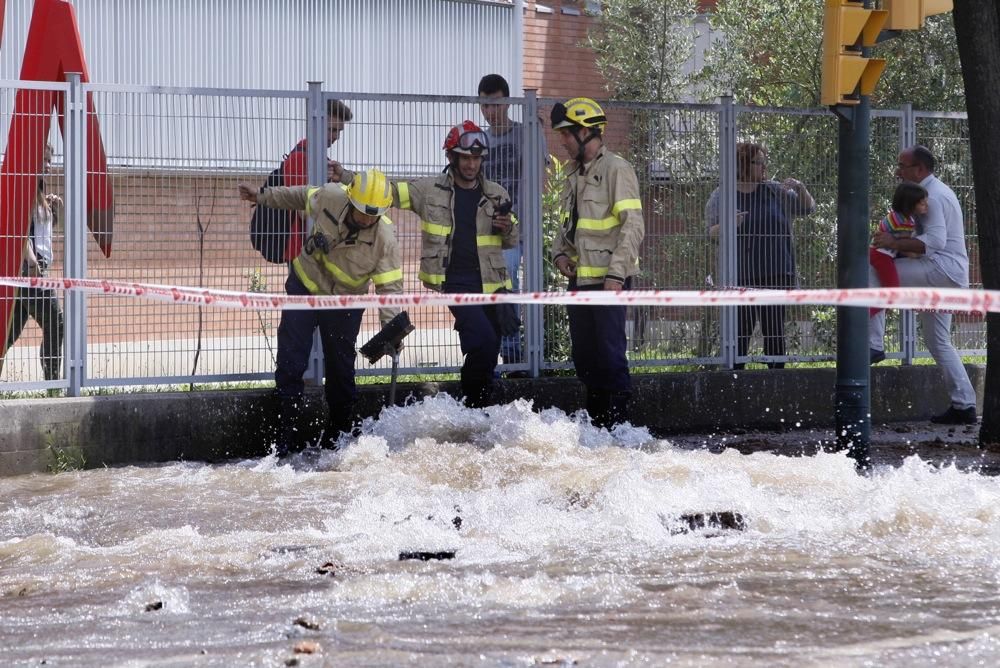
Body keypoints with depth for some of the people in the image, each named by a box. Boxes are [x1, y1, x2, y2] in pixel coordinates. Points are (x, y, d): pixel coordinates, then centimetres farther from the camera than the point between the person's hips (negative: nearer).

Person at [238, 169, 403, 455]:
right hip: (304, 287, 1)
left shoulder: (384, 238, -26)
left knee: (341, 370, 5)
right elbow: (302, 196, 2)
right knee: (290, 364, -2)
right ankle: (286, 436, 5)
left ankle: (336, 438, 22)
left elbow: (390, 286, -24)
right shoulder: (329, 197, -22)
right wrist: (263, 196, 12)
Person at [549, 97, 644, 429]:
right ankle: (595, 419, 20)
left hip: (608, 279, -8)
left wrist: (616, 274, -20)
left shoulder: (616, 169, -9)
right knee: (583, 355, 11)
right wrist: (560, 253, 6)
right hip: (580, 278, 9)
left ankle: (618, 422, -4)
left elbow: (633, 226, -15)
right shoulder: (574, 175, 17)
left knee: (610, 351, -8)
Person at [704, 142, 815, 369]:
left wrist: (800, 188, -5)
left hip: (776, 273, 2)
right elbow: (711, 232, 0)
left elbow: (808, 208, 15)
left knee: (774, 329, 1)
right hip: (741, 277, -2)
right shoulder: (721, 196, 4)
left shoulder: (774, 191, 10)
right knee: (741, 329, -6)